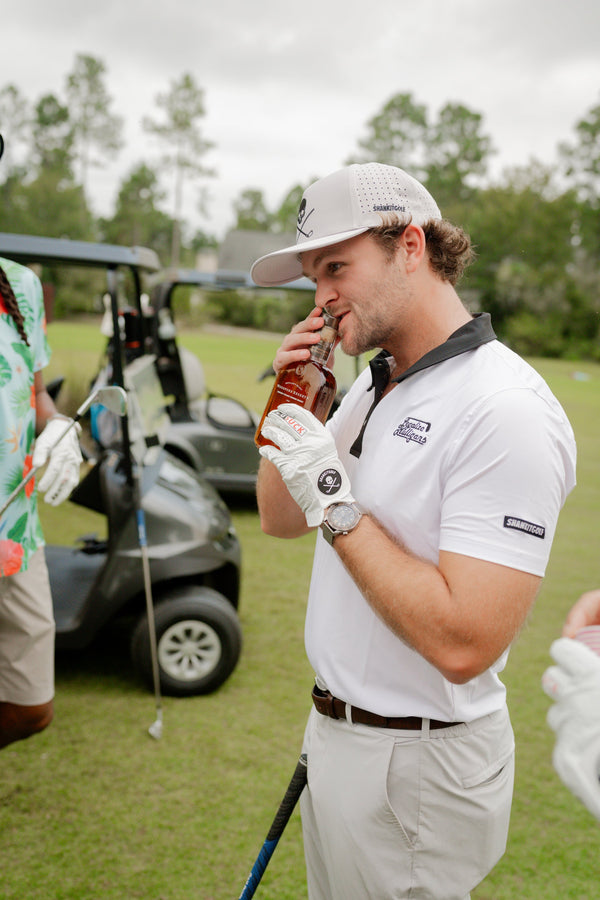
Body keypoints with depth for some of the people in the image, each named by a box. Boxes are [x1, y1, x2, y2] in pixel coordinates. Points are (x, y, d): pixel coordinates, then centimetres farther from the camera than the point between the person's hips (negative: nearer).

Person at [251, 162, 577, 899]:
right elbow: (280, 522, 12)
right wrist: (291, 403, -3)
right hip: (333, 728, 8)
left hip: (418, 762, -8)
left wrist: (336, 503, -25)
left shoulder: (506, 412, -24)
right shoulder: (374, 382, 6)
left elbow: (462, 645, -30)